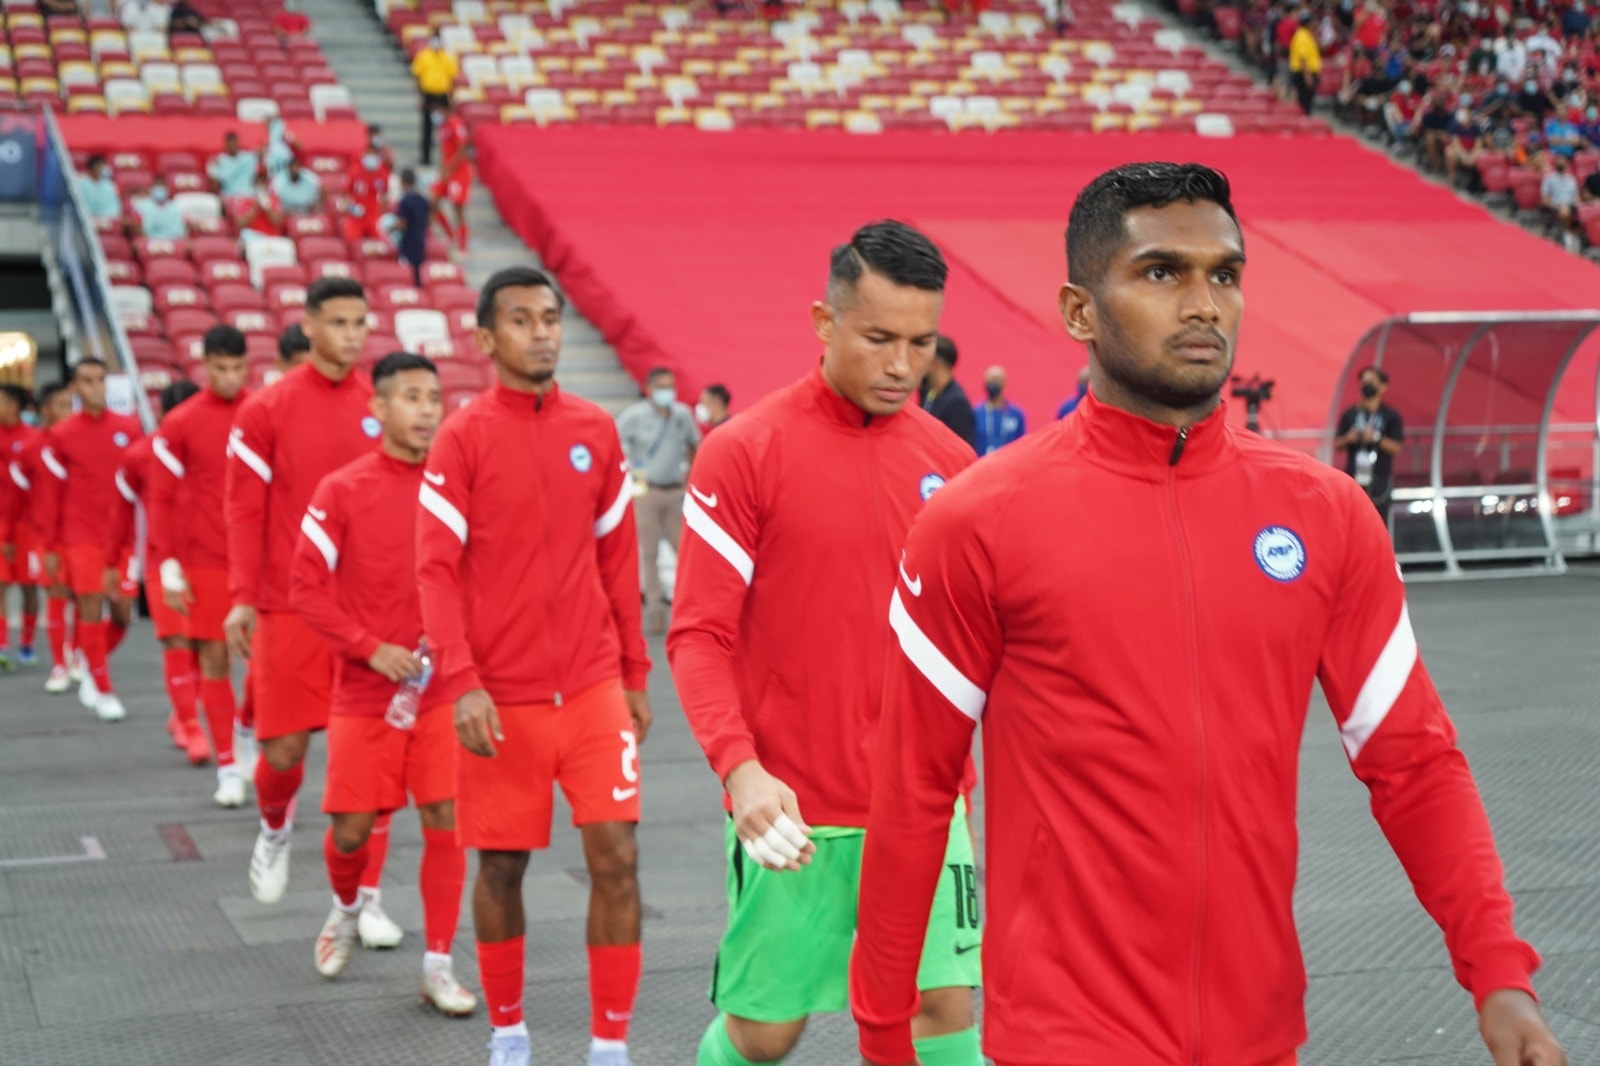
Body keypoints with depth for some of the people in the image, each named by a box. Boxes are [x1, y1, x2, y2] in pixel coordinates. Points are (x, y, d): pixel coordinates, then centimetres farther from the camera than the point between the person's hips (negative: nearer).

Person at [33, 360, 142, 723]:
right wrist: (50, 546, -1)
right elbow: (47, 494, 1)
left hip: (122, 536, 3)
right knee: (91, 609, -6)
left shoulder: (129, 428, 6)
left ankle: (93, 669, 29)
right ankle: (103, 691, 4)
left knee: (123, 612, 2)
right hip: (81, 538, -2)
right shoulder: (61, 435, 0)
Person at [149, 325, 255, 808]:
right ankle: (227, 767, 9)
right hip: (205, 563, -1)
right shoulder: (179, 425, 0)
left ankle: (249, 729, 26)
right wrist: (168, 569, -4)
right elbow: (161, 500, 1)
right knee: (215, 659, 2)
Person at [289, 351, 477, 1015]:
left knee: (445, 820, -3)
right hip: (364, 692, -1)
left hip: (441, 689, 2)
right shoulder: (342, 490, -6)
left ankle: (438, 966, 8)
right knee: (351, 828, 6)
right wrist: (372, 649, -14)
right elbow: (305, 587, -6)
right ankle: (346, 910, 39)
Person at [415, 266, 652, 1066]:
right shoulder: (462, 438, -5)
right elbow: (435, 570, -9)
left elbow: (618, 559, 11)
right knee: (502, 866, 9)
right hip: (500, 697, -2)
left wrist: (635, 675, 11)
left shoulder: (597, 432, 6)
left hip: (593, 687, 2)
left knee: (617, 858, -4)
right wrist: (461, 684, -18)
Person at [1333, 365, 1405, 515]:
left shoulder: (1391, 416, 3)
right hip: (1353, 479, 2)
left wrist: (1376, 438, -18)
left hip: (1379, 480, -2)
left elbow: (1397, 448, -4)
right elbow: (1337, 445, 12)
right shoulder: (1350, 414, 9)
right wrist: (1347, 439, -10)